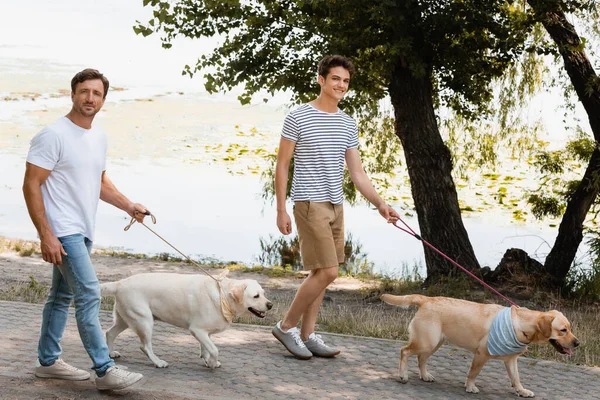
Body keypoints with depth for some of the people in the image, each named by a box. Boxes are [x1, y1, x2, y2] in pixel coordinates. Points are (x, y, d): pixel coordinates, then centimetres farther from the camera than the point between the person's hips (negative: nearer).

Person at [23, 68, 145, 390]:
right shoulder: (53, 135, -14)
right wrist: (46, 236, -21)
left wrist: (129, 206, 10)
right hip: (63, 231, -9)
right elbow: (31, 185, -16)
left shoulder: (99, 136, 11)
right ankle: (104, 370, -10)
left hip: (82, 231, 9)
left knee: (62, 295, 16)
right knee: (89, 294, -13)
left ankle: (48, 361, 28)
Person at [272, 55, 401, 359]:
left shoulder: (348, 125, 11)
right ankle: (286, 326, 2)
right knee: (327, 272, -12)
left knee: (320, 273, 9)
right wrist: (281, 210, -8)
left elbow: (357, 173, 11)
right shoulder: (298, 118, -6)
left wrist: (379, 203, -1)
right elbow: (282, 166, -4)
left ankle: (307, 335, 16)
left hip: (336, 206, 7)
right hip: (310, 204, -7)